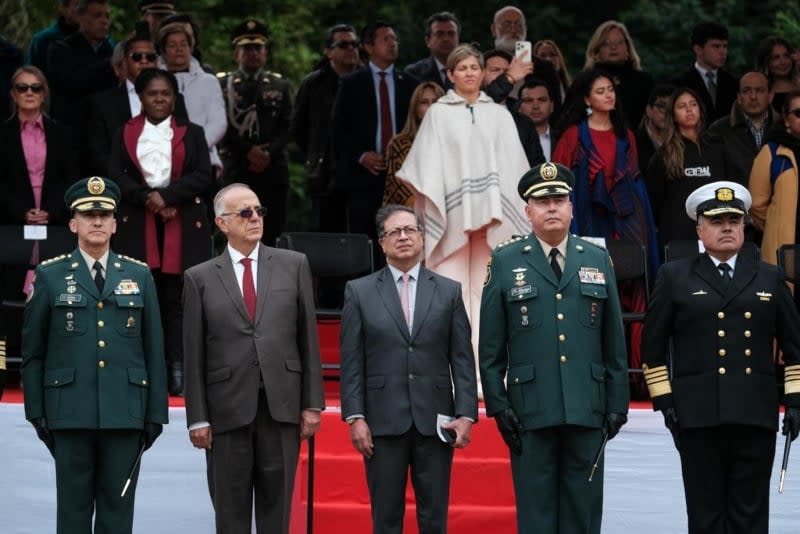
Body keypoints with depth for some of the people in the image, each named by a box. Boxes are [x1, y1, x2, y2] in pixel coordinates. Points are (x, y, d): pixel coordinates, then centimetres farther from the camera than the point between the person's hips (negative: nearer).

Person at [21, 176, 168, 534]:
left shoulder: (139, 275, 10)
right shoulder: (50, 276, 5)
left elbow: (154, 349, 9)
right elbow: (32, 351, 6)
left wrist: (156, 412, 5)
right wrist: (36, 411, 1)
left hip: (126, 413, 2)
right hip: (71, 413, -1)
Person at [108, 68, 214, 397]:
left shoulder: (191, 133, 11)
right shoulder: (125, 133, 12)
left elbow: (203, 176, 0)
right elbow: (115, 176, 2)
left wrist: (166, 196, -12)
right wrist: (147, 197, -13)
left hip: (183, 225, 0)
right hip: (138, 225, 0)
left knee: (177, 298, -3)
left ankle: (178, 372, -3)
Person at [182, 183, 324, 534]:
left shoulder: (293, 265, 8)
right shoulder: (200, 278, 5)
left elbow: (308, 338, 7)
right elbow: (193, 355, 3)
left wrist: (312, 403, 2)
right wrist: (197, 418, -1)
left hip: (282, 406, 1)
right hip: (228, 409, -1)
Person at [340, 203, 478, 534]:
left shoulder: (449, 292, 8)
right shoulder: (359, 292, 6)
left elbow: (462, 360, 6)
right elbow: (352, 362, 3)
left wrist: (466, 414, -3)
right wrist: (354, 417, -5)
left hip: (435, 421, 1)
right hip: (383, 421, -1)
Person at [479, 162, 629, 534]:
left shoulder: (598, 260, 10)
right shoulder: (505, 263, 4)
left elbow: (614, 343, 10)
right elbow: (491, 346, 3)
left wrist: (618, 404, 5)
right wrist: (498, 405, -3)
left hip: (587, 410, 2)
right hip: (530, 412, -2)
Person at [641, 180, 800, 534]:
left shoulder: (769, 279, 14)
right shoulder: (675, 277, 9)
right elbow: (653, 345, 7)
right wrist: (664, 400, 0)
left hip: (756, 416, 2)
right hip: (699, 417, -1)